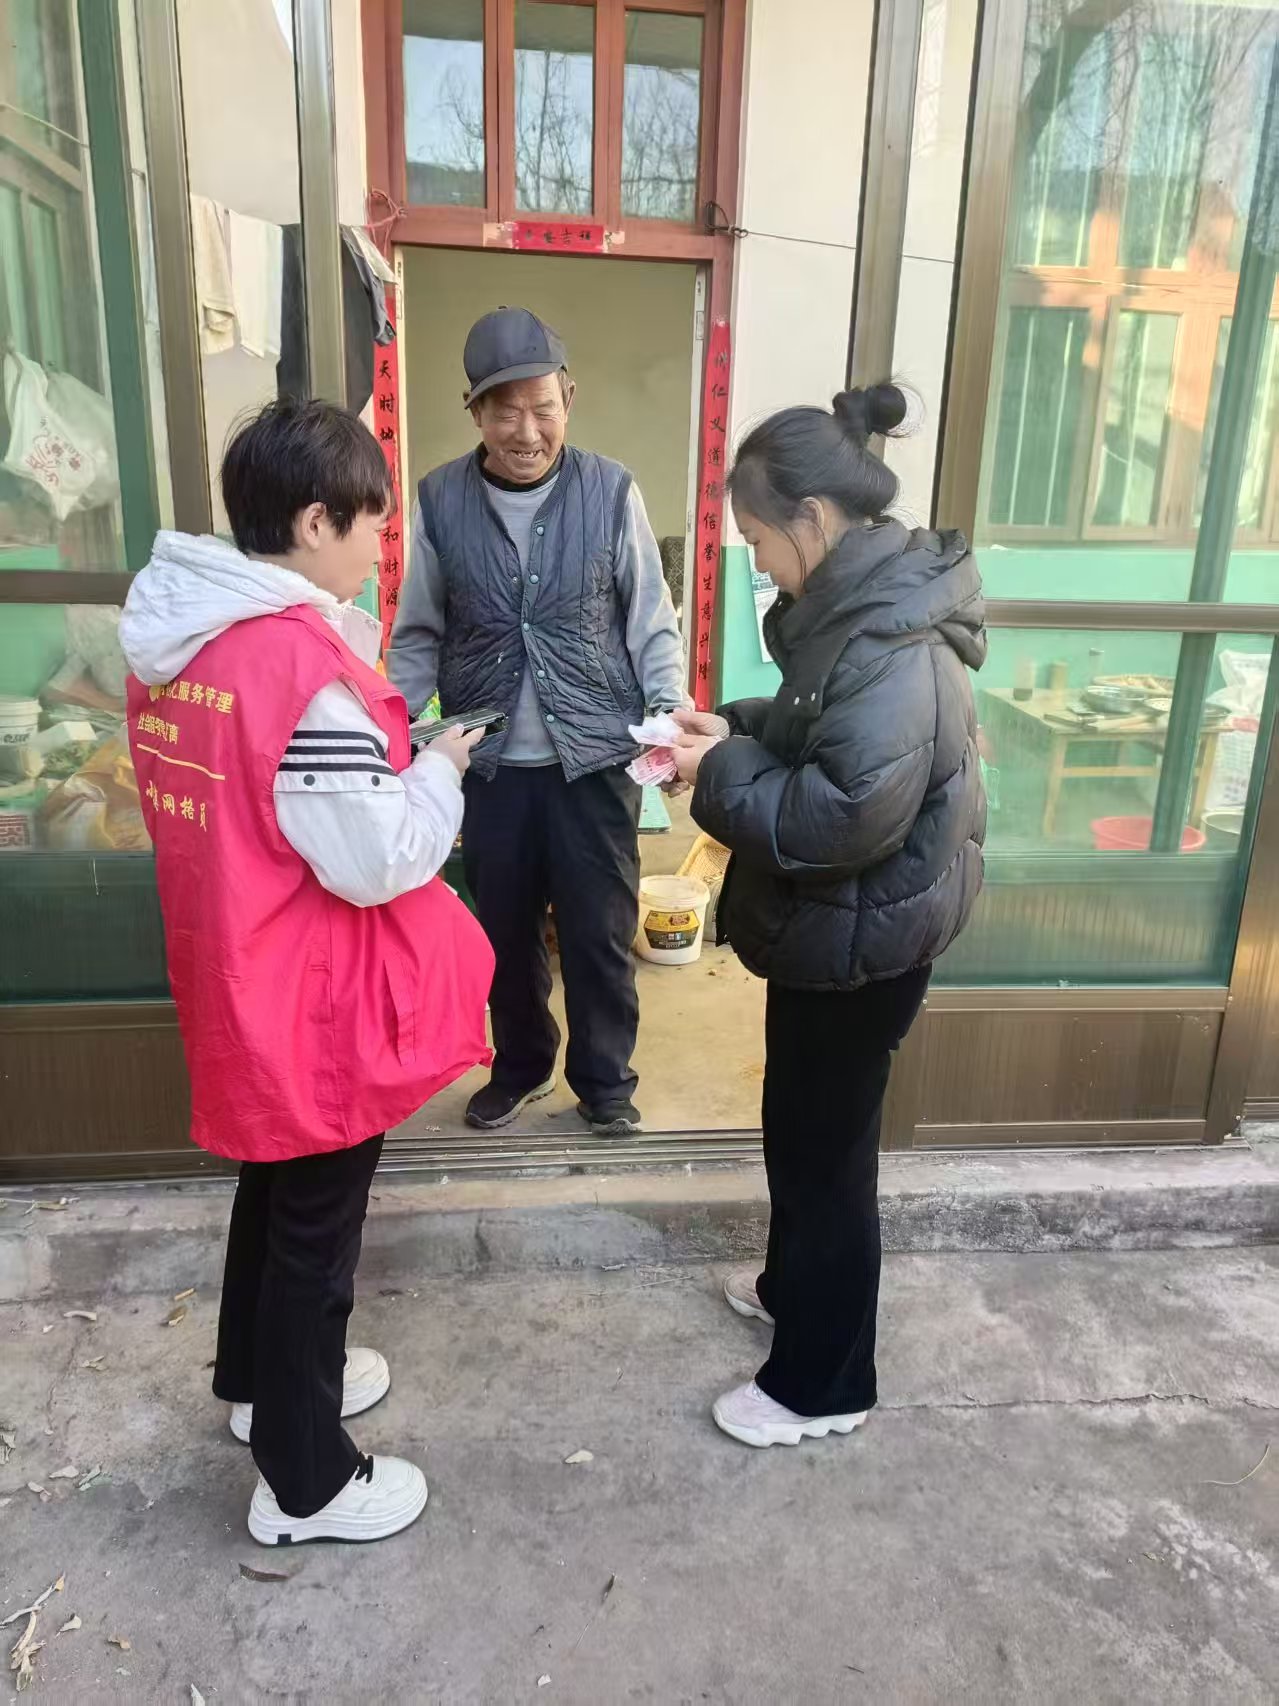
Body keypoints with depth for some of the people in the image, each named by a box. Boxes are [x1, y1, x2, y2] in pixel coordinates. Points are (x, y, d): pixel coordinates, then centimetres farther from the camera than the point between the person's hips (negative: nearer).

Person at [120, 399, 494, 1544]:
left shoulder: (179, 633, 2)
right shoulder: (302, 659, -26)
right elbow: (375, 861, -24)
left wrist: (379, 746, 9)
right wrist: (441, 768, -8)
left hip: (233, 977, 9)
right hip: (313, 1002, -9)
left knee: (272, 1187, 27)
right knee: (315, 1230, 10)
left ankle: (259, 1380, 50)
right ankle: (305, 1485, 31)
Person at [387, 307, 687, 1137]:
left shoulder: (612, 491, -6)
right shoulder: (440, 499, -2)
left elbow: (652, 623, -1)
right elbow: (419, 633, 5)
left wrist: (671, 714, -13)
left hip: (596, 757, -1)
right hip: (490, 760, 2)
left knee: (601, 931, 10)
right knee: (505, 929, 15)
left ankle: (605, 1078, 32)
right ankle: (521, 1065, 39)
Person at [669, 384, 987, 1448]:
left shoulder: (892, 641, -26)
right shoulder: (856, 607, 6)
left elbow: (848, 814, -31)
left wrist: (722, 775, -19)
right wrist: (732, 731, 2)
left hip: (863, 941, -10)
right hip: (828, 928, 10)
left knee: (829, 1150, 6)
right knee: (800, 1126, 25)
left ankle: (823, 1385, 28)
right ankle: (795, 1286, 49)